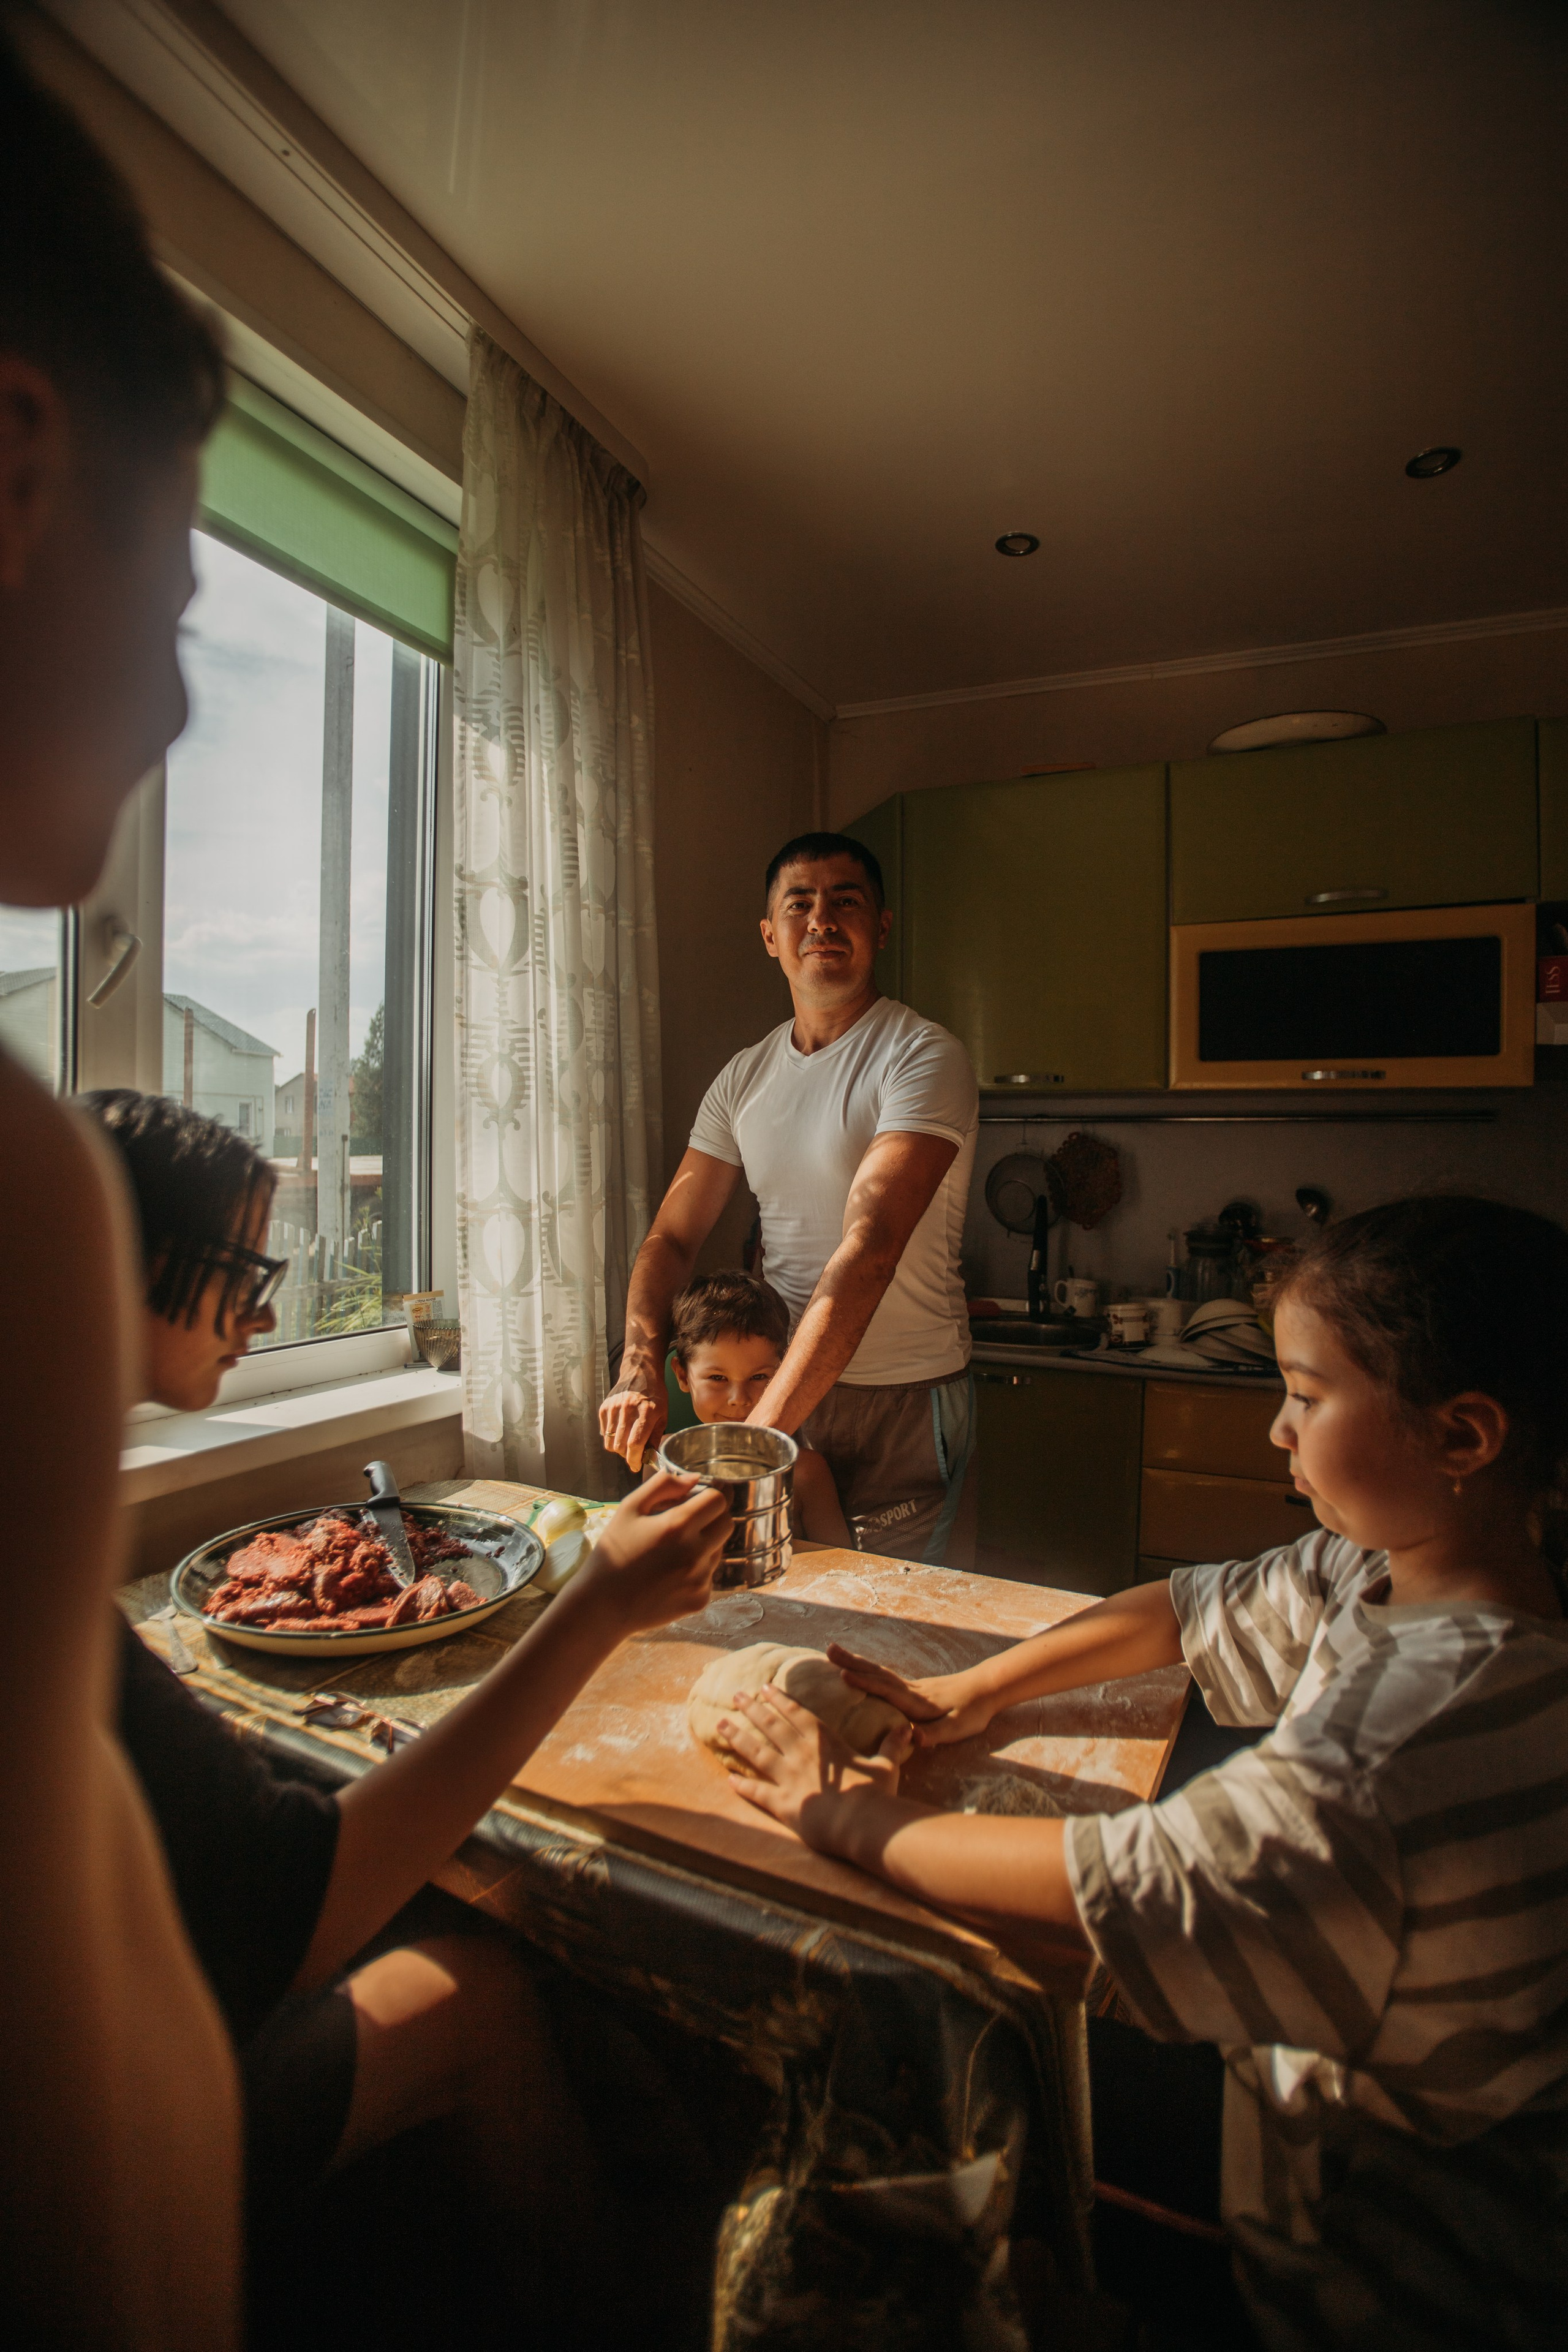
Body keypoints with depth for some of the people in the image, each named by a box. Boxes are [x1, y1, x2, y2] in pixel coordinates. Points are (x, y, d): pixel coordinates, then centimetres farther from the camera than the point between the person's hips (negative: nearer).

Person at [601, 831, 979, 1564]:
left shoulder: (923, 1058, -15)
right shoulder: (744, 1077, 5)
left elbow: (869, 1252, -26)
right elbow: (672, 1237, 4)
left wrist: (753, 1435, -32)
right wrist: (640, 1369, -15)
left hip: (903, 1400, -5)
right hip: (777, 1385, 5)